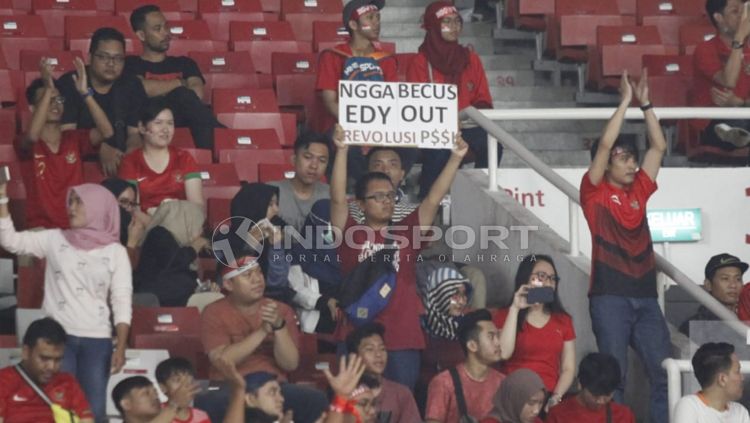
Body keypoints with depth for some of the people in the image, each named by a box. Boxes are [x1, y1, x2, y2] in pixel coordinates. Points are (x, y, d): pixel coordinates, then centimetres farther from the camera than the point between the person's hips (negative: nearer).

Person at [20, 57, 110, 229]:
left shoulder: (75, 139, 8)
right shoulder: (29, 144, 0)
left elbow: (106, 132, -11)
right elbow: (33, 135, -25)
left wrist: (85, 93, -21)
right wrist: (48, 89, -32)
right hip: (42, 229, -3)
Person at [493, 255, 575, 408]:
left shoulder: (563, 320, 17)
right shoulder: (505, 316, 9)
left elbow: (568, 368, 10)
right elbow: (503, 353, -10)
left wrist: (555, 398, -7)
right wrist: (514, 309, -7)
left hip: (548, 397, 2)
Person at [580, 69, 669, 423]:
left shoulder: (639, 191, 15)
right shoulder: (595, 191, 1)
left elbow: (659, 147, 14)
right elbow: (604, 144, -10)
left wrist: (645, 104, 8)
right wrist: (625, 101, -6)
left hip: (645, 296, 5)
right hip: (610, 297, -5)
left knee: (665, 371, -1)